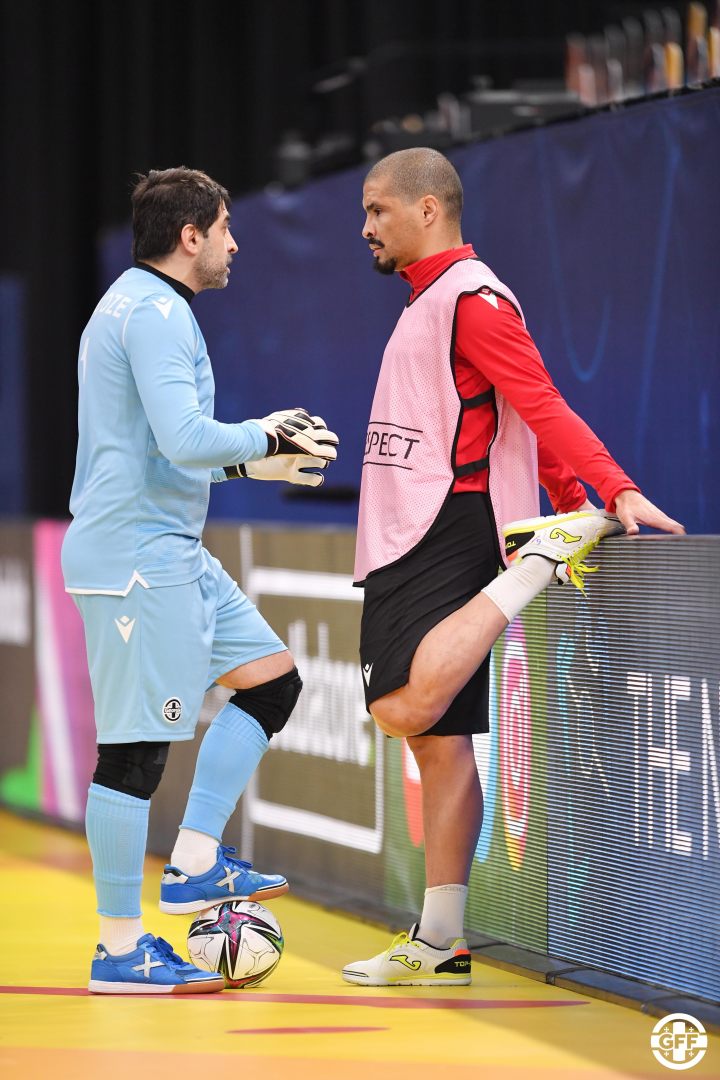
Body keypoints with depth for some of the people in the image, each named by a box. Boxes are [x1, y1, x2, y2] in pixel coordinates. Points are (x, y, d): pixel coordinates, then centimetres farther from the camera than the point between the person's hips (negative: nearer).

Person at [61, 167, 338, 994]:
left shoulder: (136, 306, 19)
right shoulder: (156, 313, -14)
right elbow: (185, 440, -25)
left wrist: (250, 462, 20)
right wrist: (265, 439, -9)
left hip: (172, 552, 11)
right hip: (136, 554, -11)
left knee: (271, 678, 12)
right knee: (136, 744, -7)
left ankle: (193, 864, 12)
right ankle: (120, 951, -2)